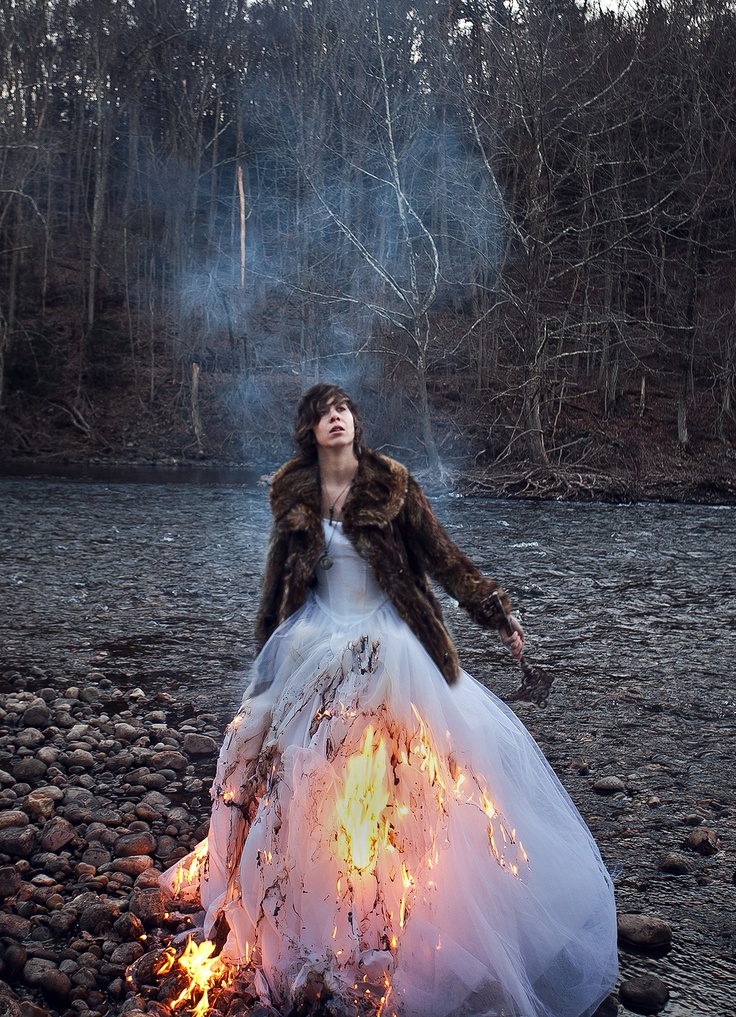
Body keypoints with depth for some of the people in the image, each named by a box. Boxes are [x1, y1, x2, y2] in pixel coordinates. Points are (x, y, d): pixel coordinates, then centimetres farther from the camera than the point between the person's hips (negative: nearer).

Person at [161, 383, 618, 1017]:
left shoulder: (391, 484, -6)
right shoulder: (294, 495, 3)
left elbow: (441, 554, -3)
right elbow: (281, 574, 13)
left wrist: (497, 611, -7)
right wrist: (269, 650, 18)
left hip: (389, 646, -3)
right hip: (316, 648, 3)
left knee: (399, 780, -4)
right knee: (303, 777, 5)